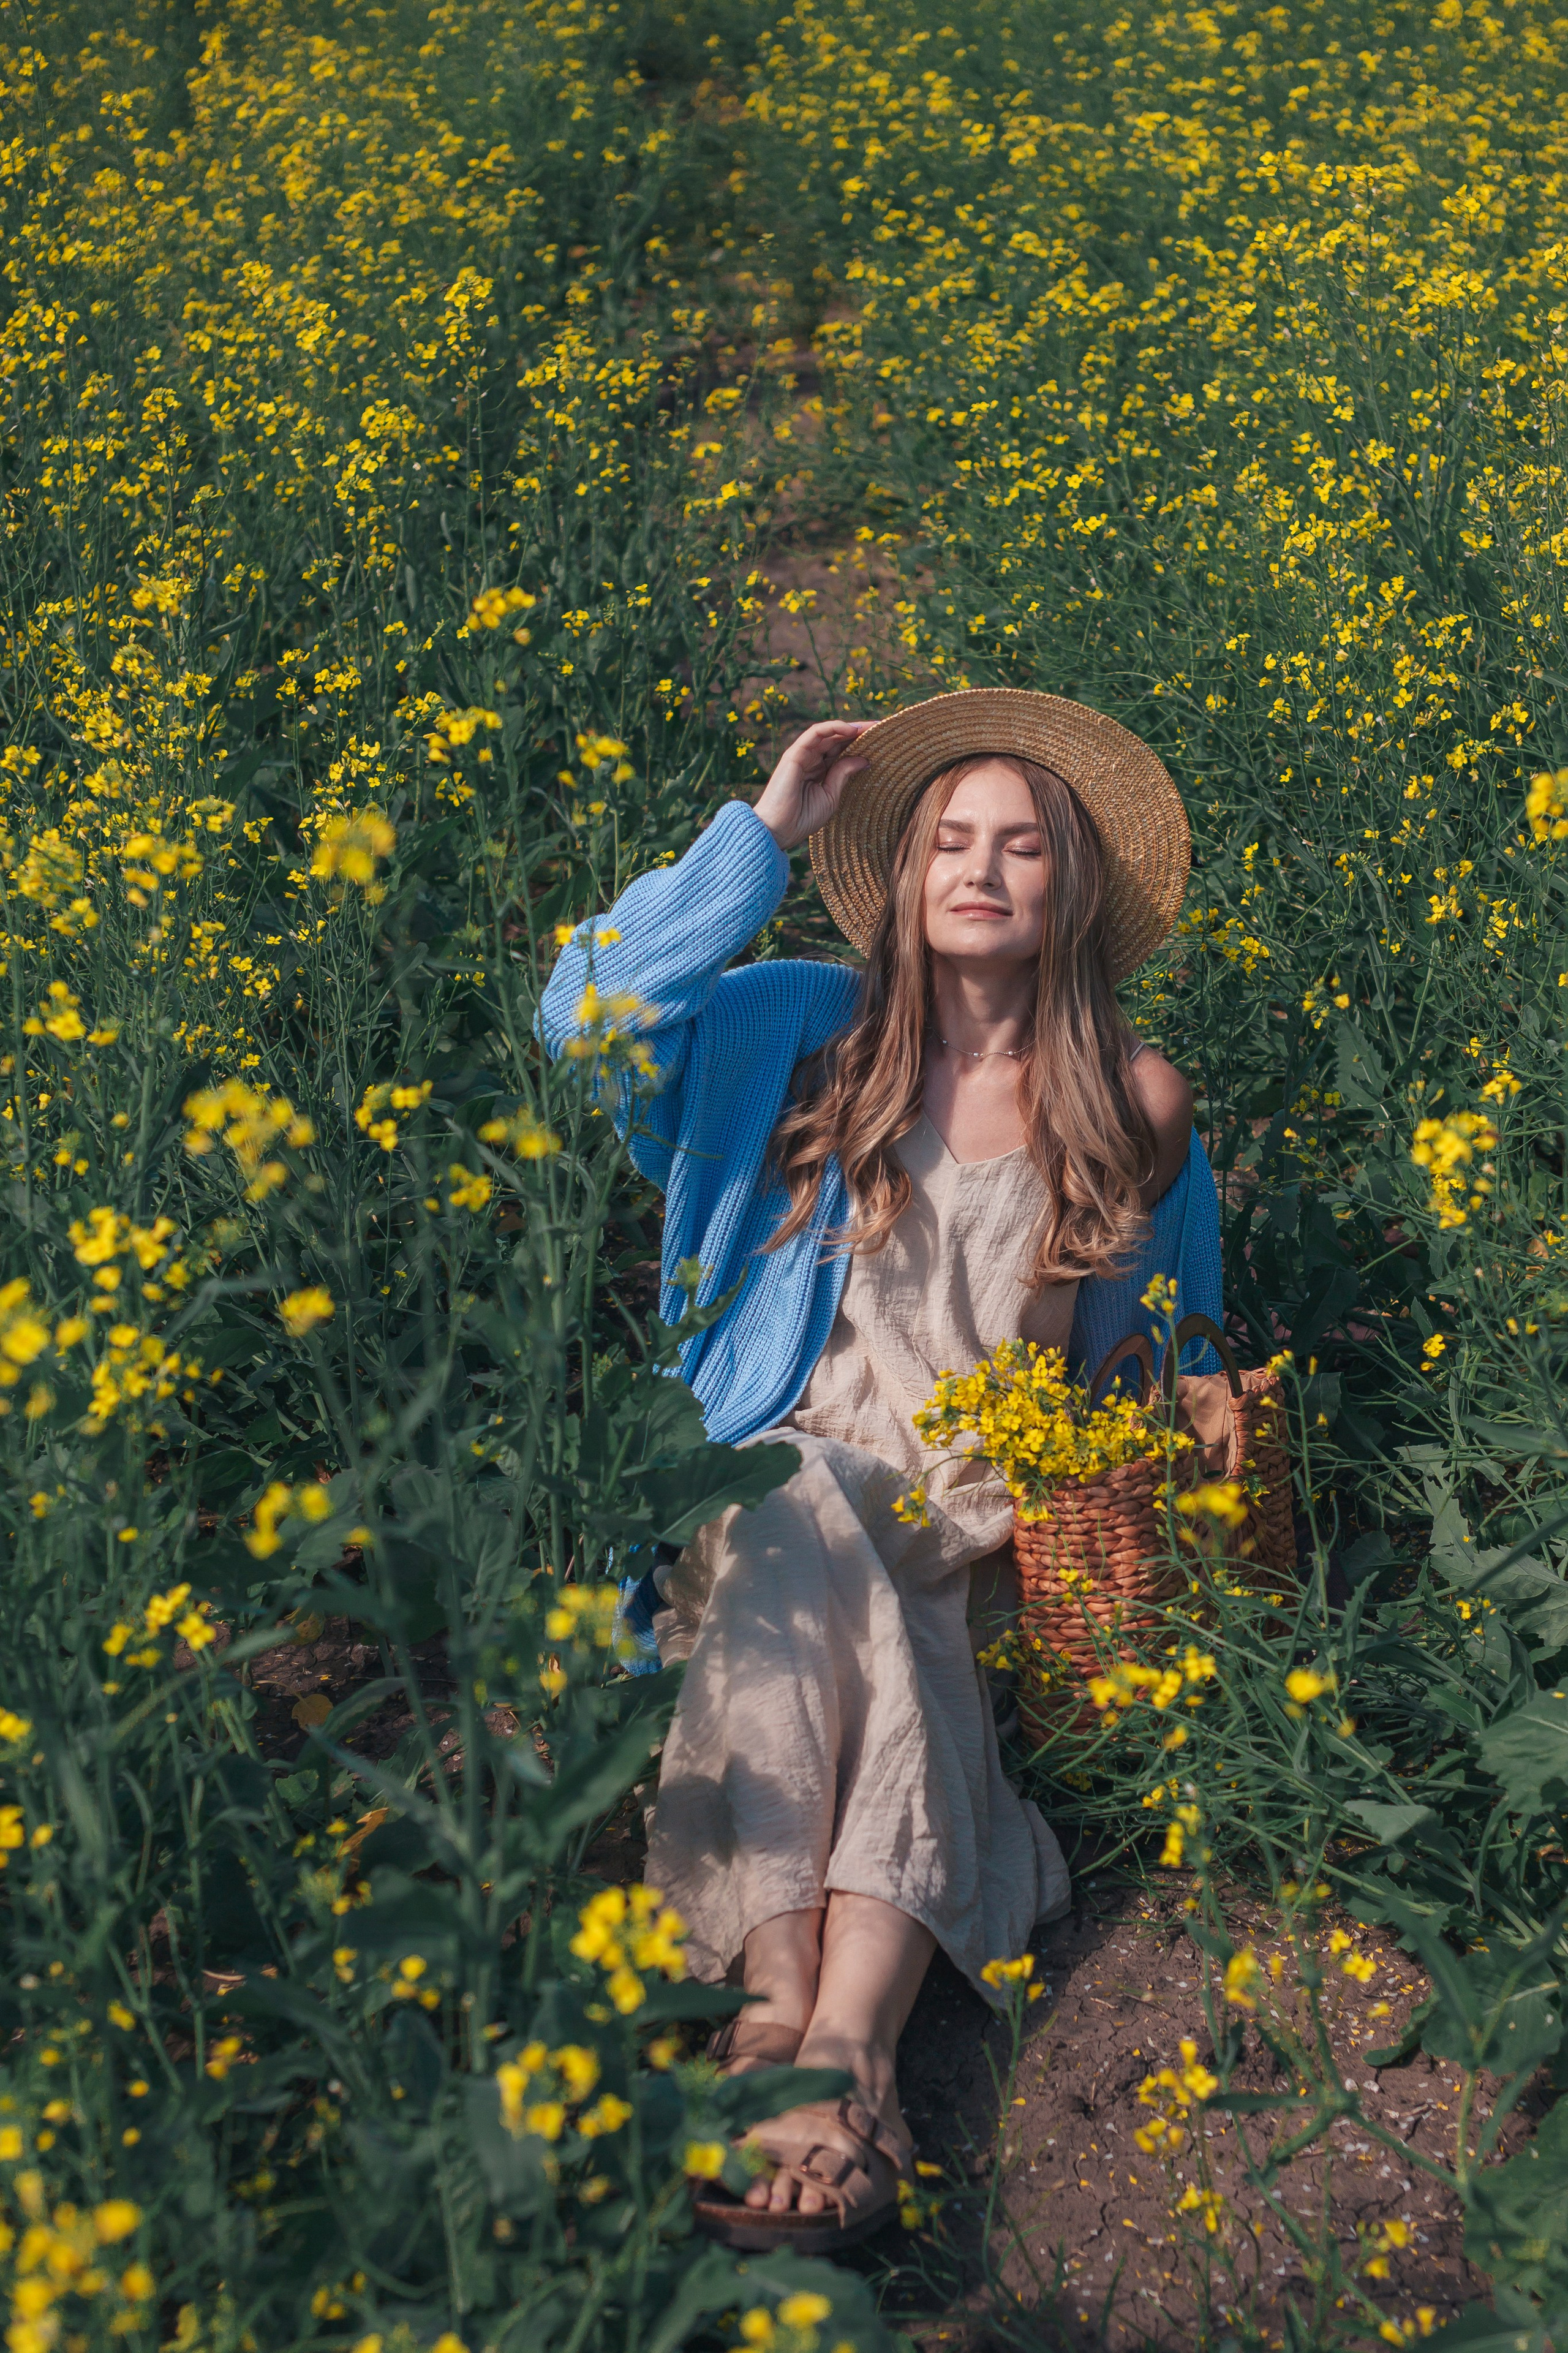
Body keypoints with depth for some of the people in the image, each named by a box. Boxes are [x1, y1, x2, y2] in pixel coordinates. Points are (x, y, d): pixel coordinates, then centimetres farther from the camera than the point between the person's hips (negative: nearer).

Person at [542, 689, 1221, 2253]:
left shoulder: (1136, 1105, 10)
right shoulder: (806, 1033, 8)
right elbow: (590, 1016, -7)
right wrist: (765, 832, -4)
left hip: (988, 1504, 0)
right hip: (800, 1464, 0)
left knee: (835, 1586, -33)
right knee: (792, 1541, -36)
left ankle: (833, 2045, -46)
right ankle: (787, 2006, -45)